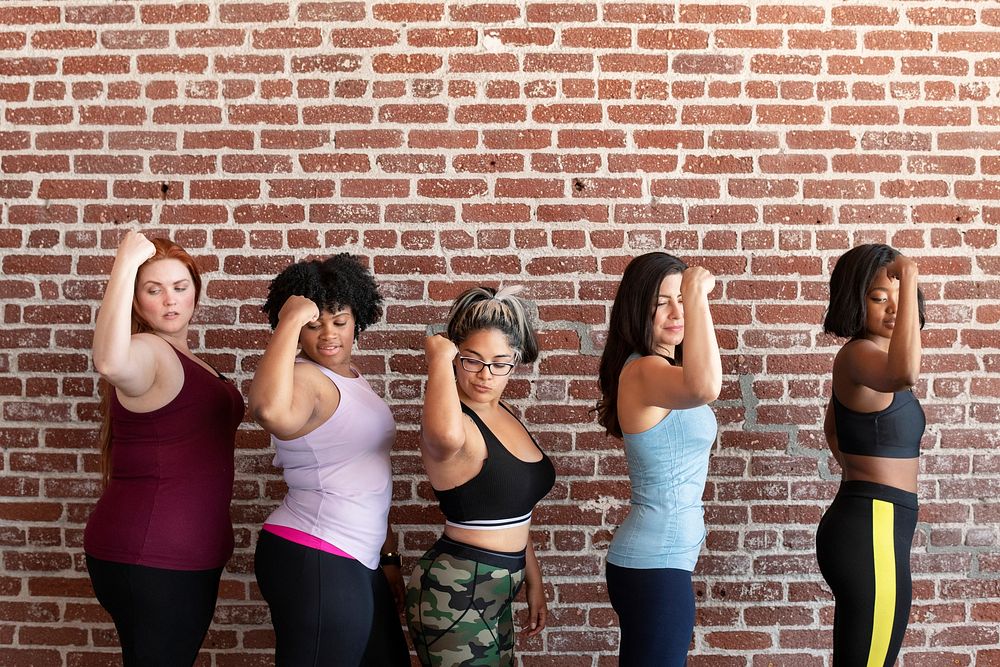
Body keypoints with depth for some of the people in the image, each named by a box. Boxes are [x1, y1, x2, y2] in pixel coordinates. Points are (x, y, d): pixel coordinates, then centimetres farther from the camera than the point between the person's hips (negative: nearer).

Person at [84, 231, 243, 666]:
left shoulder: (181, 359, 14)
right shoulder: (146, 352, -16)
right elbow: (110, 363, -42)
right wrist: (126, 264, -37)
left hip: (187, 555, 10)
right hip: (147, 562, -10)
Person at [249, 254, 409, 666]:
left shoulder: (349, 377, 12)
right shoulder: (304, 378, -17)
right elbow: (270, 412, -43)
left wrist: (388, 554, 22)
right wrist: (290, 322, -33)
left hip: (355, 562, 10)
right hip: (313, 563, -10)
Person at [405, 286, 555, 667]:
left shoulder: (503, 416, 8)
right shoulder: (456, 423, -21)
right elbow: (446, 436, -49)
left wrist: (533, 582, 21)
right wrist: (439, 359, -34)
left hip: (493, 592, 9)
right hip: (454, 596, -9)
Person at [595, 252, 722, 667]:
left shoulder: (660, 368, 9)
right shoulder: (644, 371, -22)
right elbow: (705, 387, -43)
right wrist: (697, 296, -35)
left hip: (653, 558, 10)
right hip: (656, 566, -10)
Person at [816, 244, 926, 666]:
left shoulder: (863, 356, 15)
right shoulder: (859, 353, -16)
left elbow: (833, 426, 30)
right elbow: (905, 374, -41)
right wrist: (910, 281, -34)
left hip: (867, 523, 11)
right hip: (872, 529, -11)